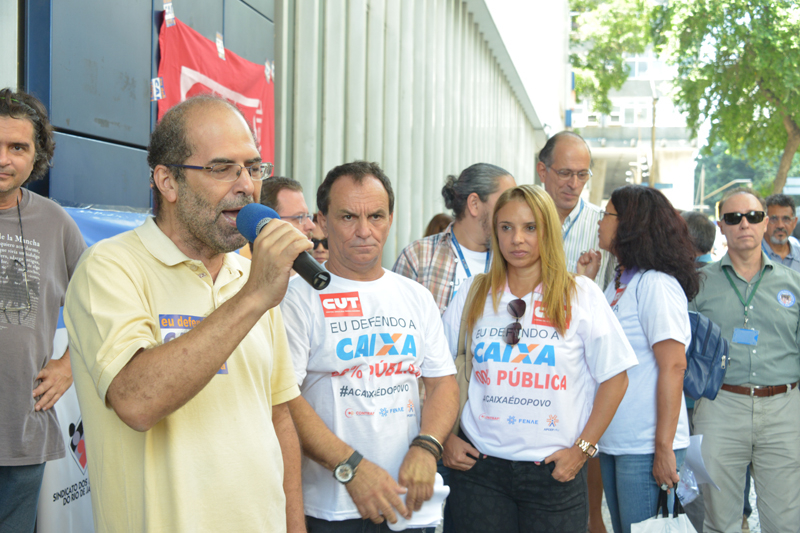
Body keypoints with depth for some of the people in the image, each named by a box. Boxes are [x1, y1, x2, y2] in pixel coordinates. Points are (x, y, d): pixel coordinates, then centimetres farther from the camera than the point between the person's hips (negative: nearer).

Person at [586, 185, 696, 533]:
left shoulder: (656, 283, -14)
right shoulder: (619, 281, 12)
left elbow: (673, 367, -19)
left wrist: (664, 448, -21)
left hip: (645, 448, -9)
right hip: (613, 440, 9)